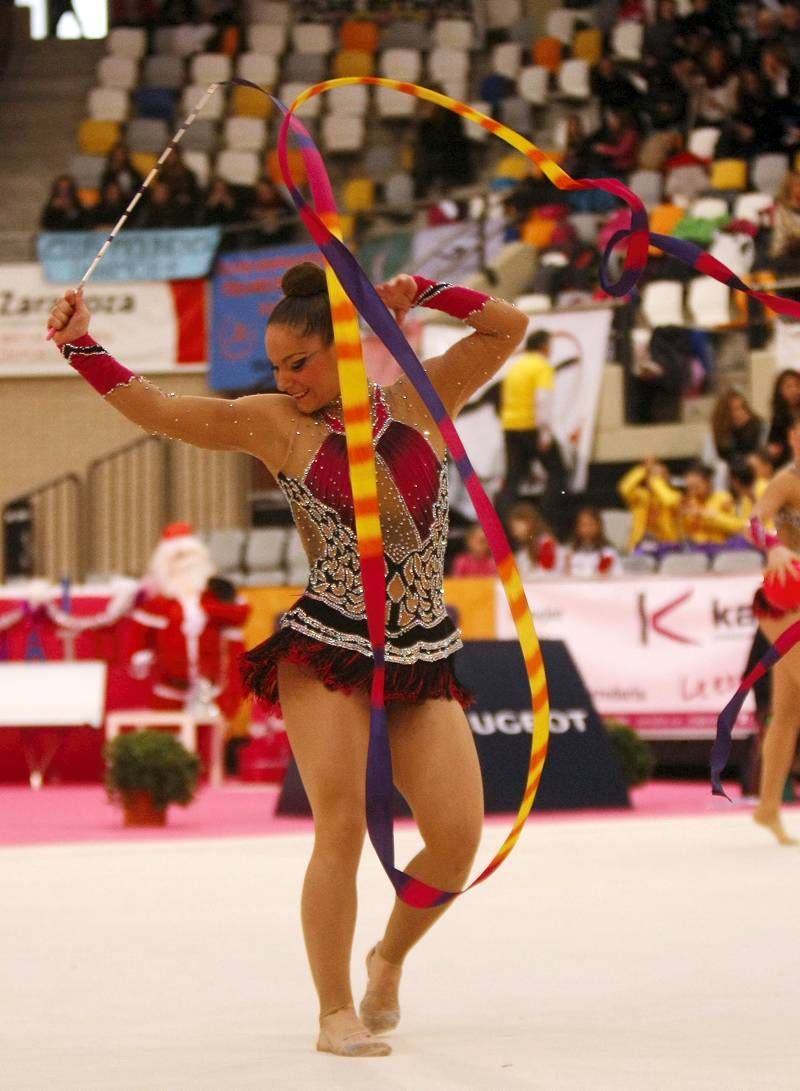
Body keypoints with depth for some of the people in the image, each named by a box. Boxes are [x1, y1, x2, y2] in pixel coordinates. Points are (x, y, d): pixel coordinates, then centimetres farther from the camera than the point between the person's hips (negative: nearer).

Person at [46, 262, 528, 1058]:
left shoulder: (419, 397, 6)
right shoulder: (273, 423, 2)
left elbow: (509, 329, 2)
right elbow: (153, 410, 0)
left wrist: (422, 294, -10)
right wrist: (80, 348, -7)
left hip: (423, 656, 2)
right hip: (326, 649, -2)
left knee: (458, 839, -6)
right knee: (342, 828, -10)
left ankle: (389, 955, 23)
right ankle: (336, 1014, 3)